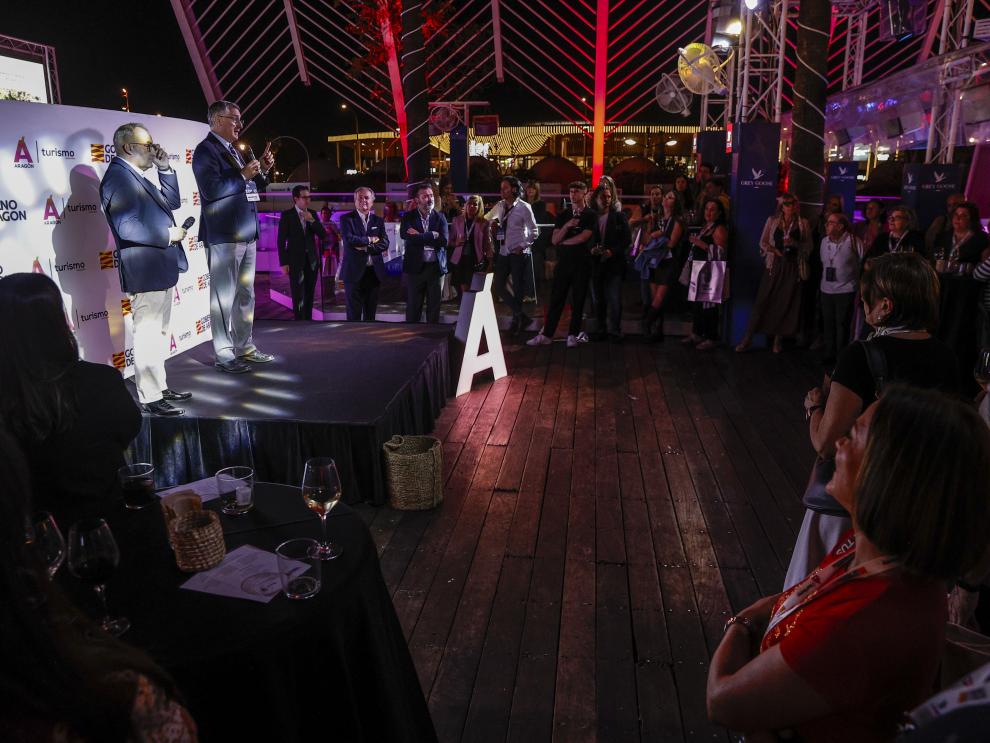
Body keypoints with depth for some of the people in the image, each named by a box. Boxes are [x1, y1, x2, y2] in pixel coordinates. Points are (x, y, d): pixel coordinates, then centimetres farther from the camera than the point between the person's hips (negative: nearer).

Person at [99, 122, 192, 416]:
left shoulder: (136, 177, 16)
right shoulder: (118, 177, -15)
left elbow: (171, 202, 19)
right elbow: (127, 227, -25)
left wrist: (165, 169, 9)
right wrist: (168, 235, -17)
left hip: (161, 270, 11)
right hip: (146, 272, -11)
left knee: (158, 333, 17)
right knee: (148, 335, -5)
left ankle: (160, 387, 29)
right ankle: (150, 399, 1)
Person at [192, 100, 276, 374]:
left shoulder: (233, 151, 18)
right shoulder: (206, 150, -8)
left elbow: (250, 190, 24)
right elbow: (211, 190, -22)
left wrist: (261, 171, 8)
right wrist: (243, 175, -18)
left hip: (246, 234, 9)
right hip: (223, 236, -9)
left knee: (246, 295, 14)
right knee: (224, 297, -4)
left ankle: (245, 346, 23)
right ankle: (224, 355, 2)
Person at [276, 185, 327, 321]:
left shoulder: (313, 214, 8)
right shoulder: (287, 215, -4)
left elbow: (323, 235, 2)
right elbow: (281, 240, -5)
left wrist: (312, 220, -13)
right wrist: (283, 263, -10)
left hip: (312, 260, 4)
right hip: (295, 261, -4)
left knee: (309, 296, 7)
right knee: (298, 296, -7)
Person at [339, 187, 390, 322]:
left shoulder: (378, 220, 12)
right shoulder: (346, 219, 1)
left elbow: (384, 243, -1)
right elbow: (348, 240, -15)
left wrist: (365, 247, -12)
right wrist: (370, 240, -7)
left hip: (374, 271, 4)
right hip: (354, 271, -4)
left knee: (371, 312, 10)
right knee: (354, 312, -1)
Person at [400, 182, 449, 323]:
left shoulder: (439, 217, 5)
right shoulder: (408, 217, 0)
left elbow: (443, 241, -9)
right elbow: (408, 237, -17)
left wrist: (420, 236, -12)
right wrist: (432, 235, -14)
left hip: (435, 267, 1)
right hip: (415, 267, -1)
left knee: (434, 305, 8)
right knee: (413, 305, 6)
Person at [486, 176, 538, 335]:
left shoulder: (524, 207, -8)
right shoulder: (499, 206, 7)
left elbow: (534, 231, -6)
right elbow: (486, 219, 22)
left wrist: (522, 246, -13)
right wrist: (492, 223, 0)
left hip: (518, 253, -6)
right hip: (503, 252, 6)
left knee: (518, 288, 2)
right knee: (499, 286, 5)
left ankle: (517, 320, 19)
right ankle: (521, 316, 15)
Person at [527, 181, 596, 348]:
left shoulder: (590, 215, 1)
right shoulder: (562, 215, 12)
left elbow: (583, 237, -11)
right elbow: (554, 240, 4)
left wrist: (563, 242, -1)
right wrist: (567, 226, -11)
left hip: (582, 263, -3)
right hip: (563, 262, 3)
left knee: (578, 300, 2)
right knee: (556, 298, 2)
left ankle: (573, 335, 9)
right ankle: (546, 334, 4)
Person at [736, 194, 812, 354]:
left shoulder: (803, 224, 6)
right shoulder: (772, 221, 7)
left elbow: (808, 246, 6)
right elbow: (763, 242, 7)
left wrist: (795, 243, -13)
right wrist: (774, 250, -12)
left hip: (793, 267, 1)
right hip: (775, 265, 0)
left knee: (786, 303, 2)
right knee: (762, 300, -4)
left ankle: (778, 338, 13)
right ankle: (748, 337, 1)